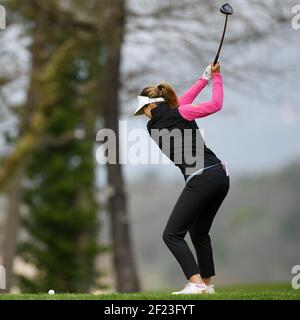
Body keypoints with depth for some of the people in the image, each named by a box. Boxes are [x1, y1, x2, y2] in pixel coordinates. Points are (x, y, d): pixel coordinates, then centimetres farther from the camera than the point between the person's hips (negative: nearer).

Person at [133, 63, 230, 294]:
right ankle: (207, 284, 21)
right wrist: (215, 76, 20)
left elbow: (178, 106, 17)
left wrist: (204, 79, 21)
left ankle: (196, 283, -16)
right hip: (221, 174, 6)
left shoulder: (153, 127, 6)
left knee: (172, 235, -2)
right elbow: (216, 104, 10)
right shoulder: (180, 113, 8)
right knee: (200, 233, 21)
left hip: (200, 180, -6)